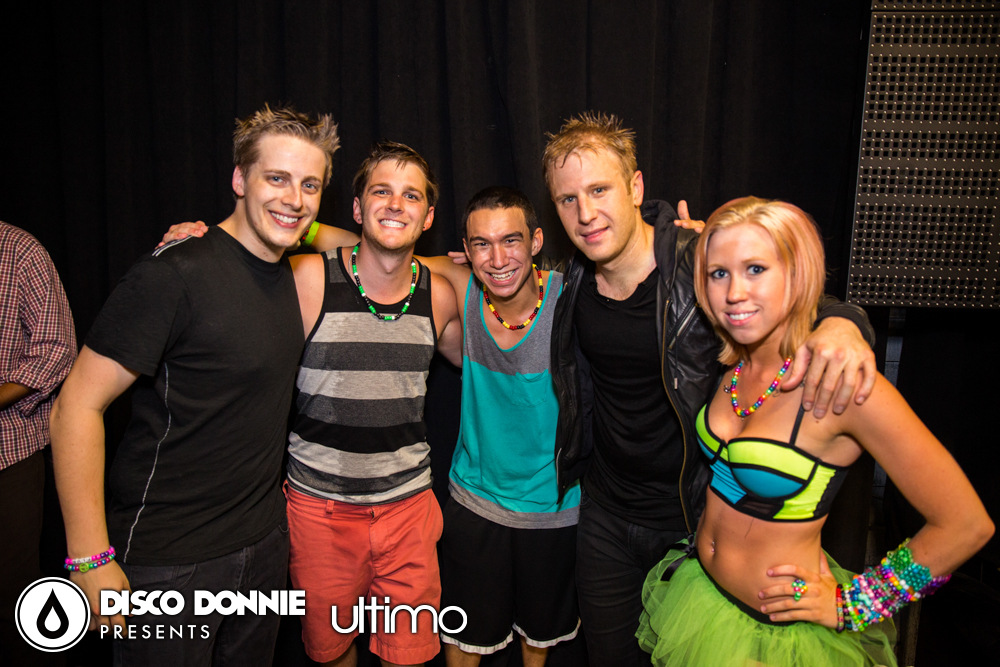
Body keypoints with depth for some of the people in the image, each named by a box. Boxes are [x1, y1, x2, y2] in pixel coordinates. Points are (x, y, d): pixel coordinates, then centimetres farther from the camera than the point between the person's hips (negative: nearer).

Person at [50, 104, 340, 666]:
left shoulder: (291, 274, 2)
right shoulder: (176, 273, -20)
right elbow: (77, 408, -19)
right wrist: (91, 558, -19)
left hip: (264, 542, 7)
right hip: (167, 562, -6)